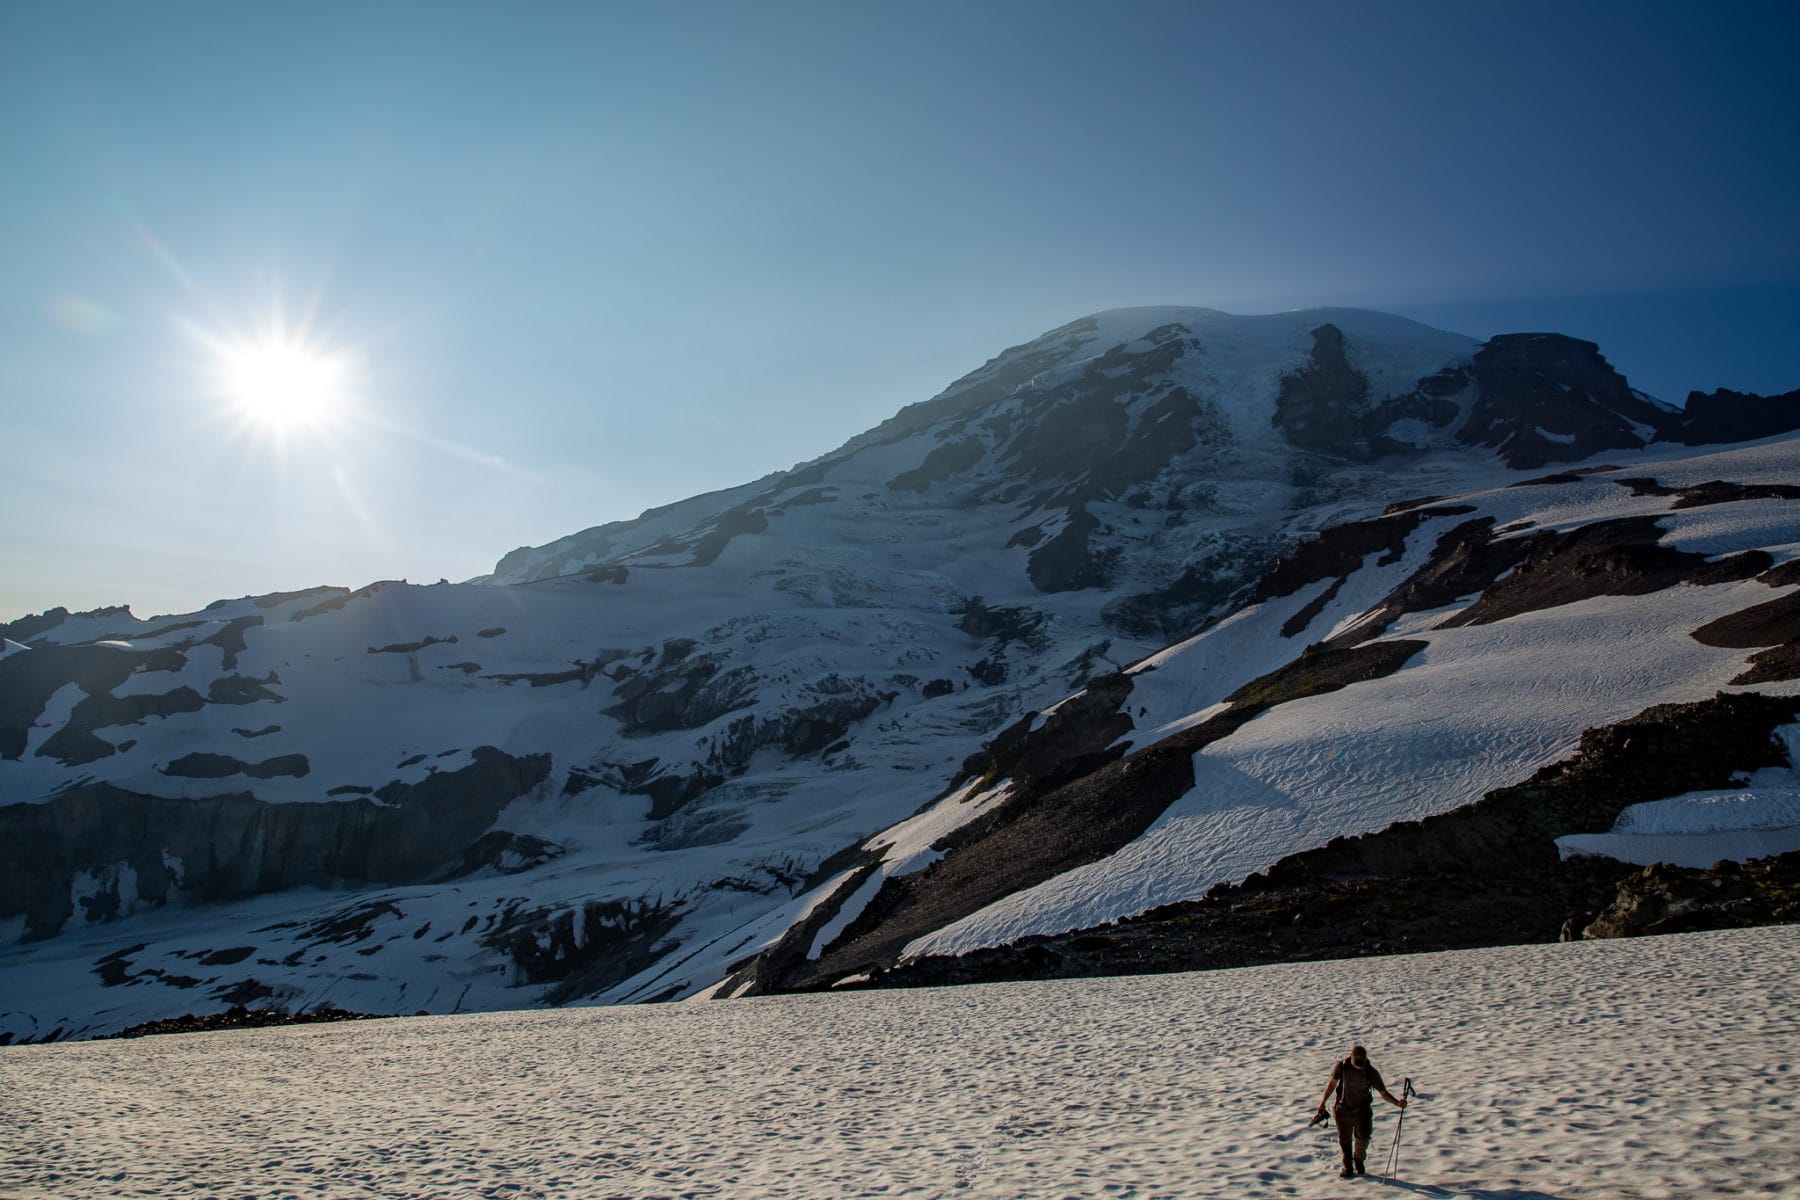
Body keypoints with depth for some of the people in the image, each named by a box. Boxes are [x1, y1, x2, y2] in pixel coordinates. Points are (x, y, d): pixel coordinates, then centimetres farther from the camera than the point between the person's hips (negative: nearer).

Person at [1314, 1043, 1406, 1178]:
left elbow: (1383, 1093, -8)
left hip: (1362, 1110, 0)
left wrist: (1397, 1103, -25)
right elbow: (1332, 1083, 1)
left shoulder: (1371, 1073, -14)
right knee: (1344, 1140, 5)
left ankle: (1359, 1162, 16)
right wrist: (1323, 1102, 3)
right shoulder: (1342, 1067, -13)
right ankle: (1348, 1167, 26)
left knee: (1363, 1137, -12)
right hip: (1344, 1109, 1)